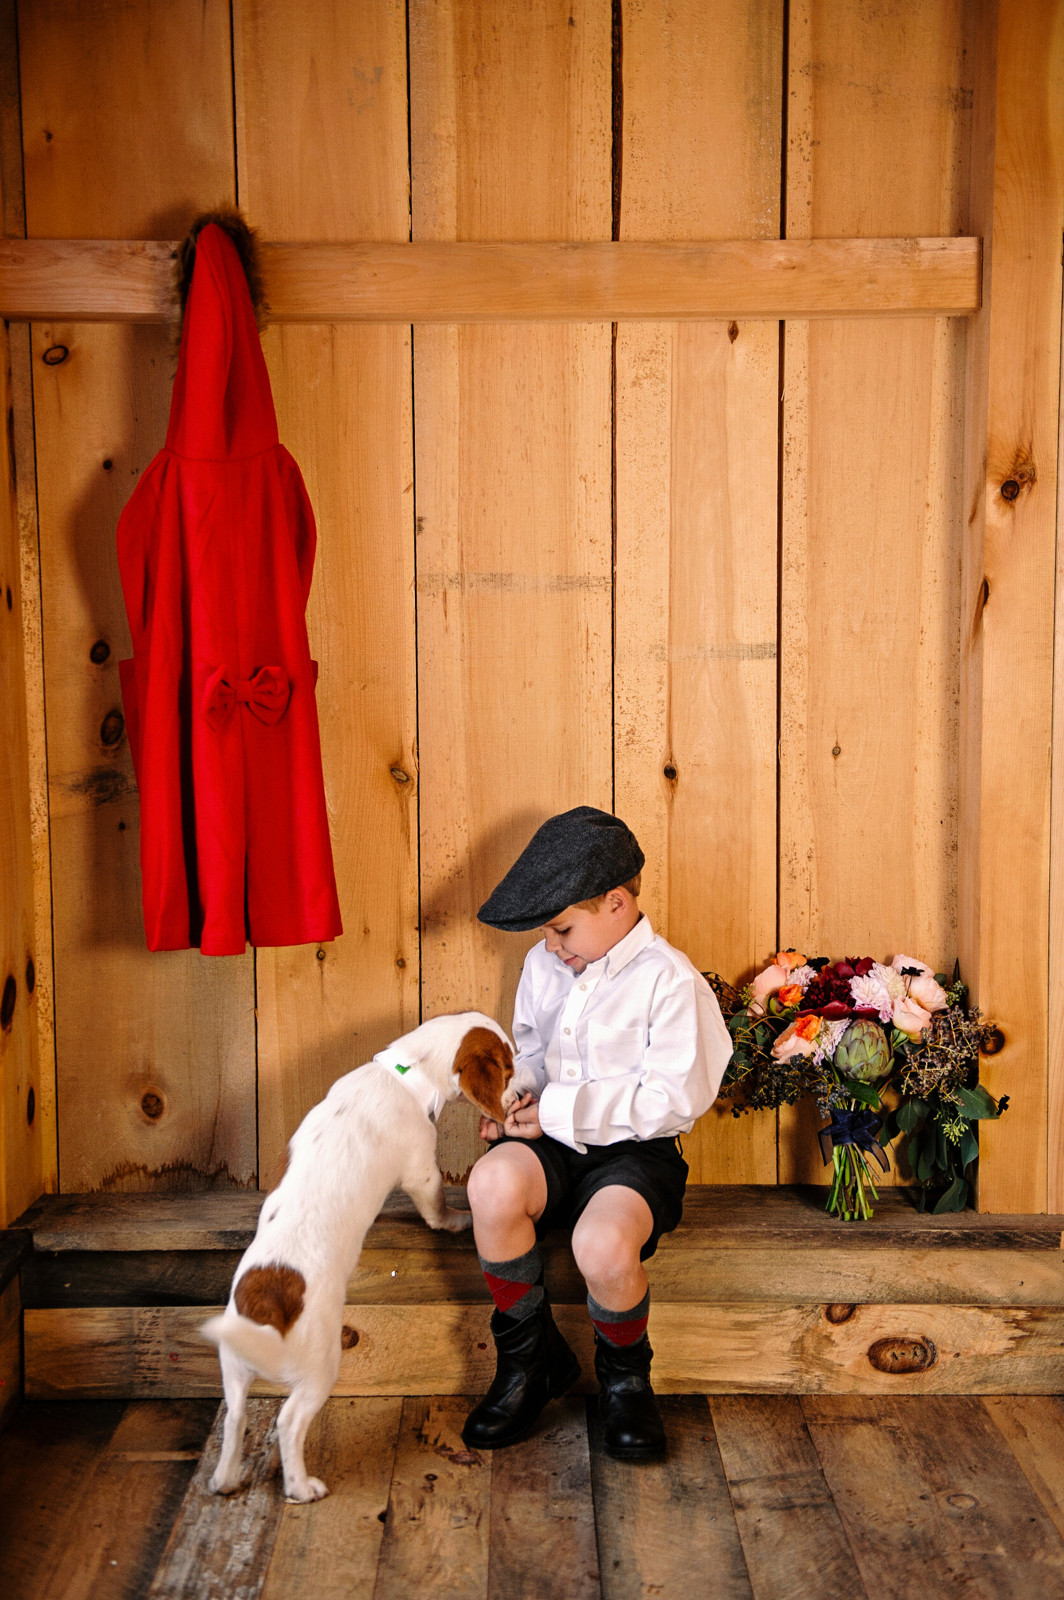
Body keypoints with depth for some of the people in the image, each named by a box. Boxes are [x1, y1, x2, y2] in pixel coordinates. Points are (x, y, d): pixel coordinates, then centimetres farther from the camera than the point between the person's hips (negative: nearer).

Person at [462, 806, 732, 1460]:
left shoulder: (671, 981, -10)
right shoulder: (545, 965, 11)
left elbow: (674, 1099, -15)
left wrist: (563, 1107, -18)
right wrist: (516, 1094, 2)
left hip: (635, 1149, -5)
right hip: (554, 1140, 5)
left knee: (603, 1245, -36)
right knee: (494, 1183, -30)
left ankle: (625, 1374, 3)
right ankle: (532, 1358, -4)